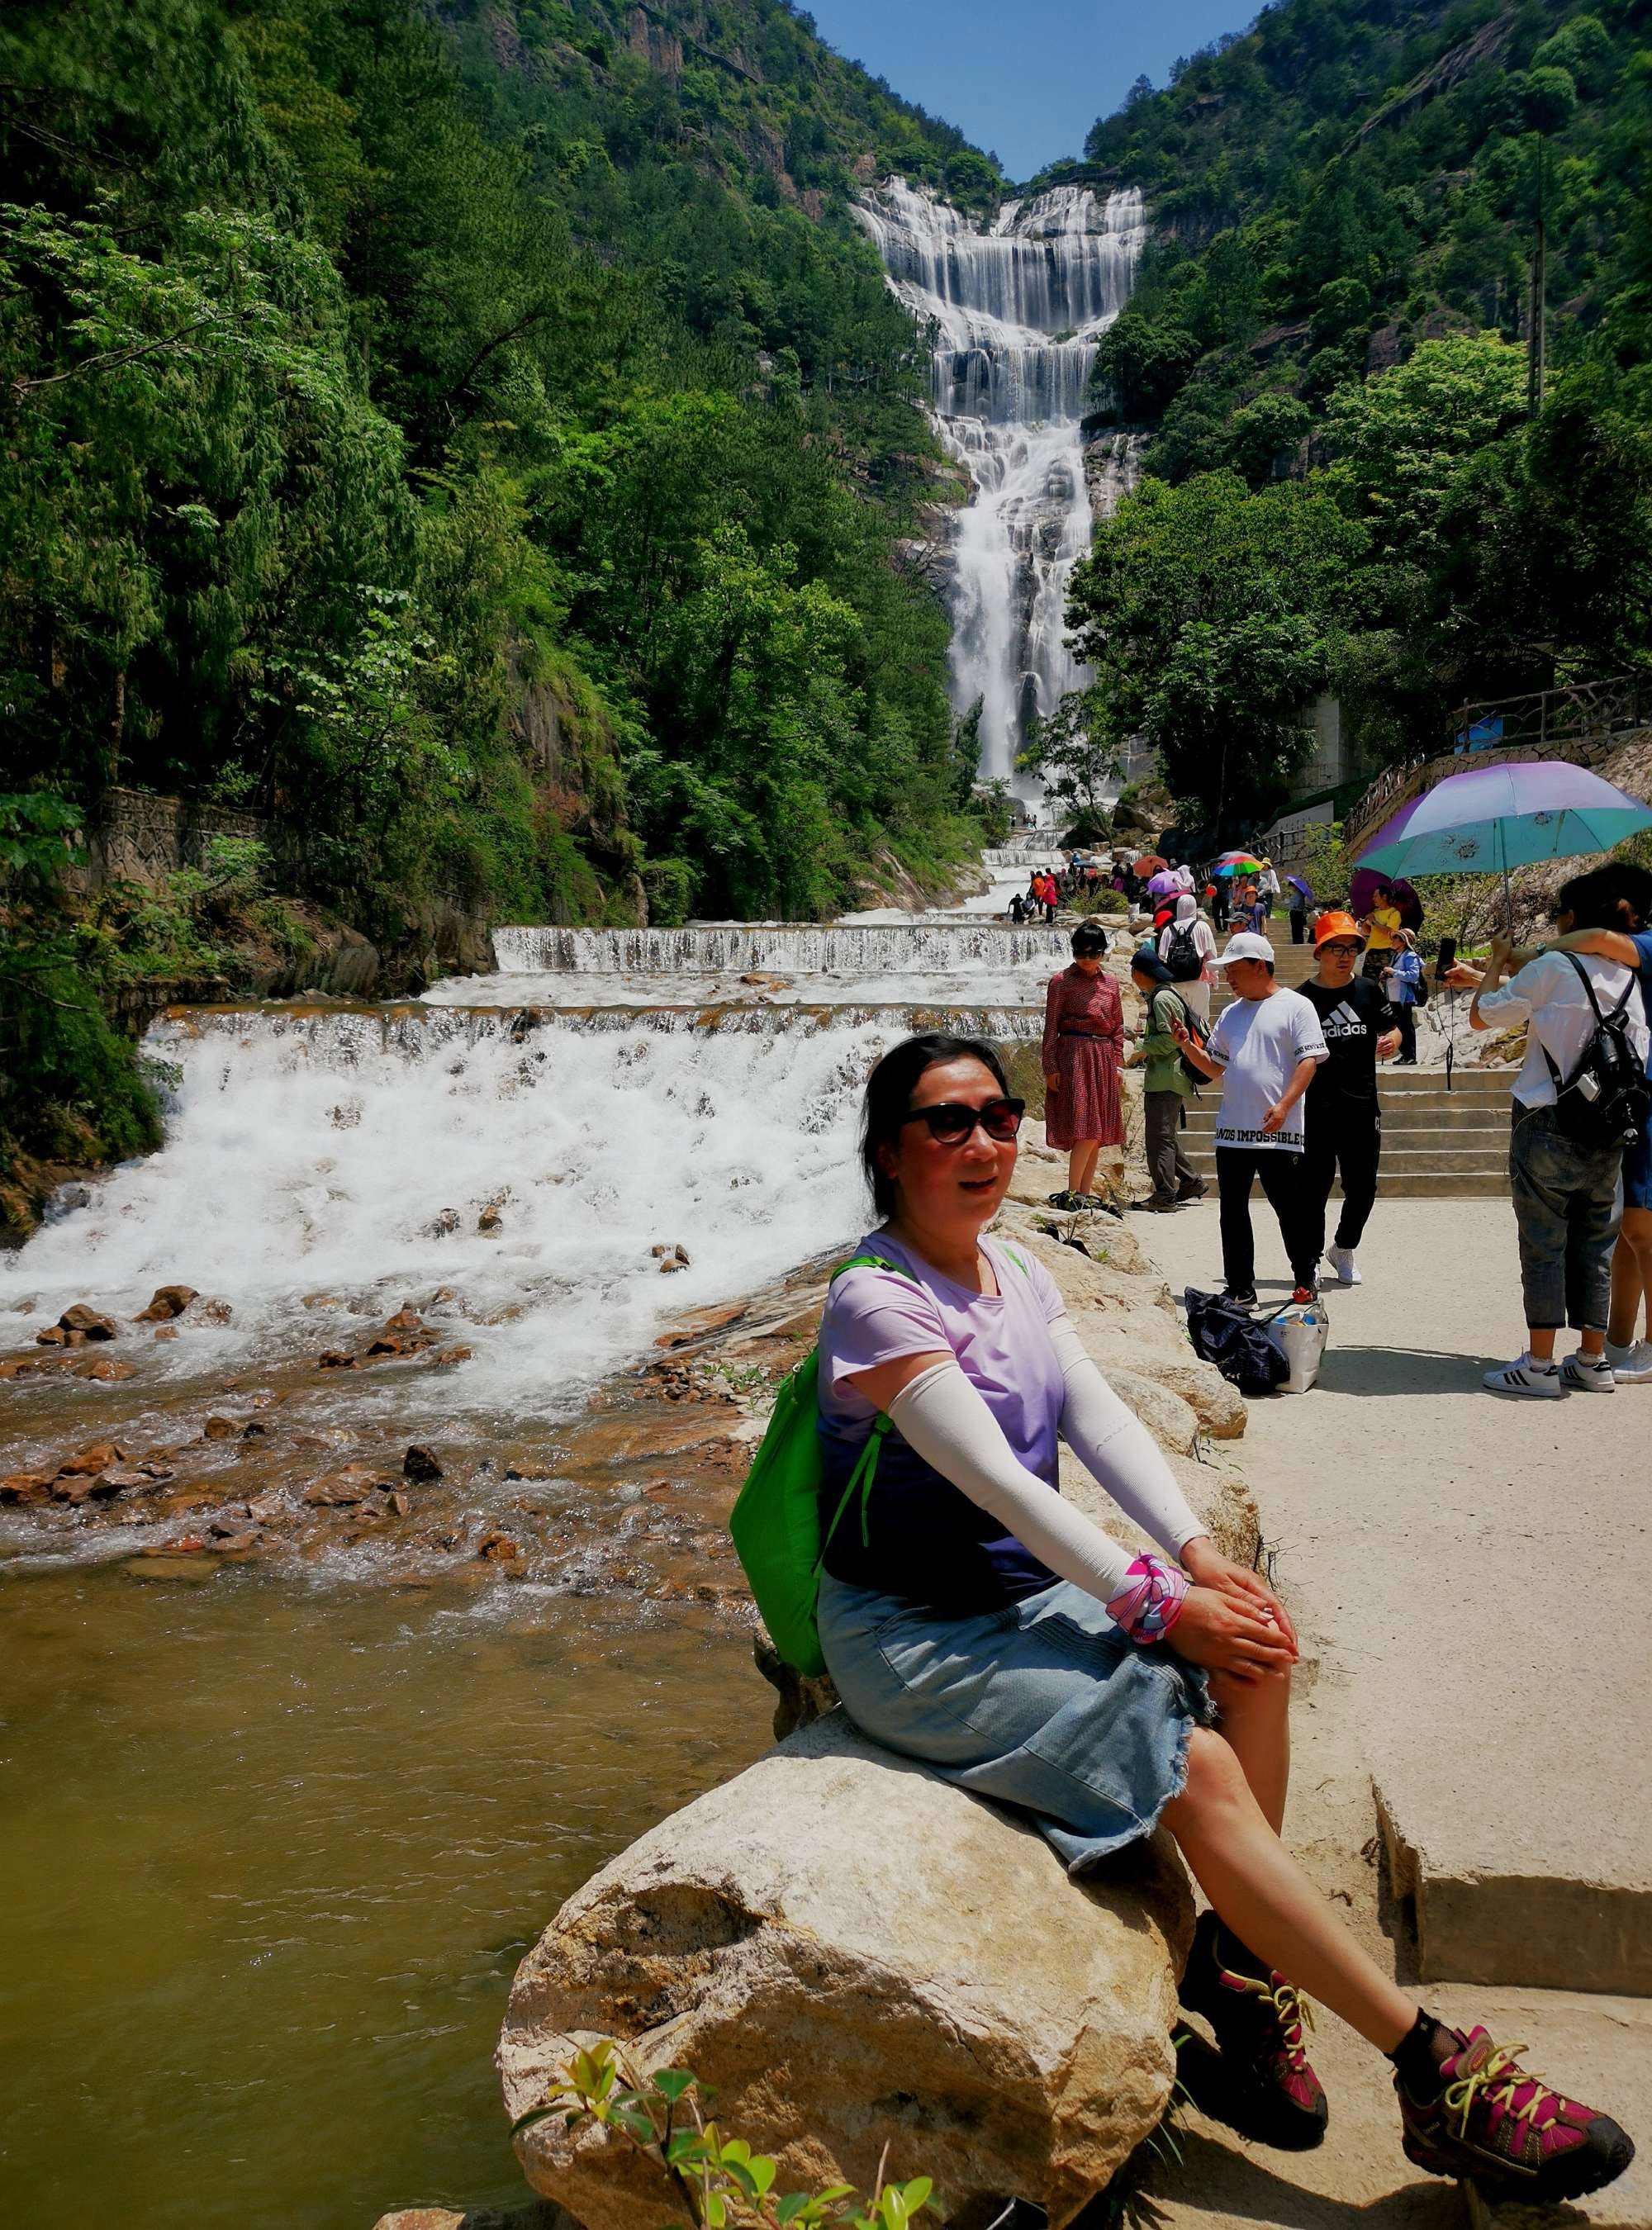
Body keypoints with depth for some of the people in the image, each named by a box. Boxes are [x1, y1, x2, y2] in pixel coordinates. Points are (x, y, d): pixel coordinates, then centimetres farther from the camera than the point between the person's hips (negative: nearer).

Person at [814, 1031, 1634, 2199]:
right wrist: (1158, 1604, -24)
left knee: (1253, 1649, -12)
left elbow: (1101, 1417, -2)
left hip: (1026, 1592, 8)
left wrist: (1198, 1552, -17)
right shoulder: (877, 1300, -19)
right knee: (1201, 1768, -19)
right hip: (916, 1636, -8)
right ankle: (1434, 2072, -9)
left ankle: (1240, 1958, 0)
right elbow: (996, 1481, -24)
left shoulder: (1018, 1271, 7)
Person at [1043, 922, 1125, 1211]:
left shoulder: (1110, 983, 12)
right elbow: (1051, 1026, -3)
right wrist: (1051, 1067, -8)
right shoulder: (1061, 981, -1)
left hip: (1103, 1059, 5)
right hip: (1074, 1057, -5)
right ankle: (1072, 1194, -8)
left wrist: (1116, 1062, 9)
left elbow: (1118, 1026, 17)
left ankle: (1085, 1194, 11)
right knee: (1086, 1129, -14)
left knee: (1099, 1132, 5)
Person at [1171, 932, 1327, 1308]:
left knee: (1290, 1208, 2)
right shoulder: (1230, 1015, 17)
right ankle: (1240, 1291, 13)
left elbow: (1309, 1061, -10)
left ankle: (1306, 1279, 20)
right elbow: (1215, 1067, 21)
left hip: (1279, 1132, -6)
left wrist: (1283, 1106, -20)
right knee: (1233, 1212, 6)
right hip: (1231, 1130, 6)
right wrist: (1186, 1045, 4)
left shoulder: (1295, 1006, -2)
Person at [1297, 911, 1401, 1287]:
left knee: (1362, 1188, 7)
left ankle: (1344, 1250, 30)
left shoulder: (1368, 991, 7)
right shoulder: (1303, 998, -1)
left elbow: (1393, 1028, 16)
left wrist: (1391, 1039, -6)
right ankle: (1311, 1259, 14)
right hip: (1315, 1110, -3)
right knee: (1315, 1187, 1)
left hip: (1363, 1107, 3)